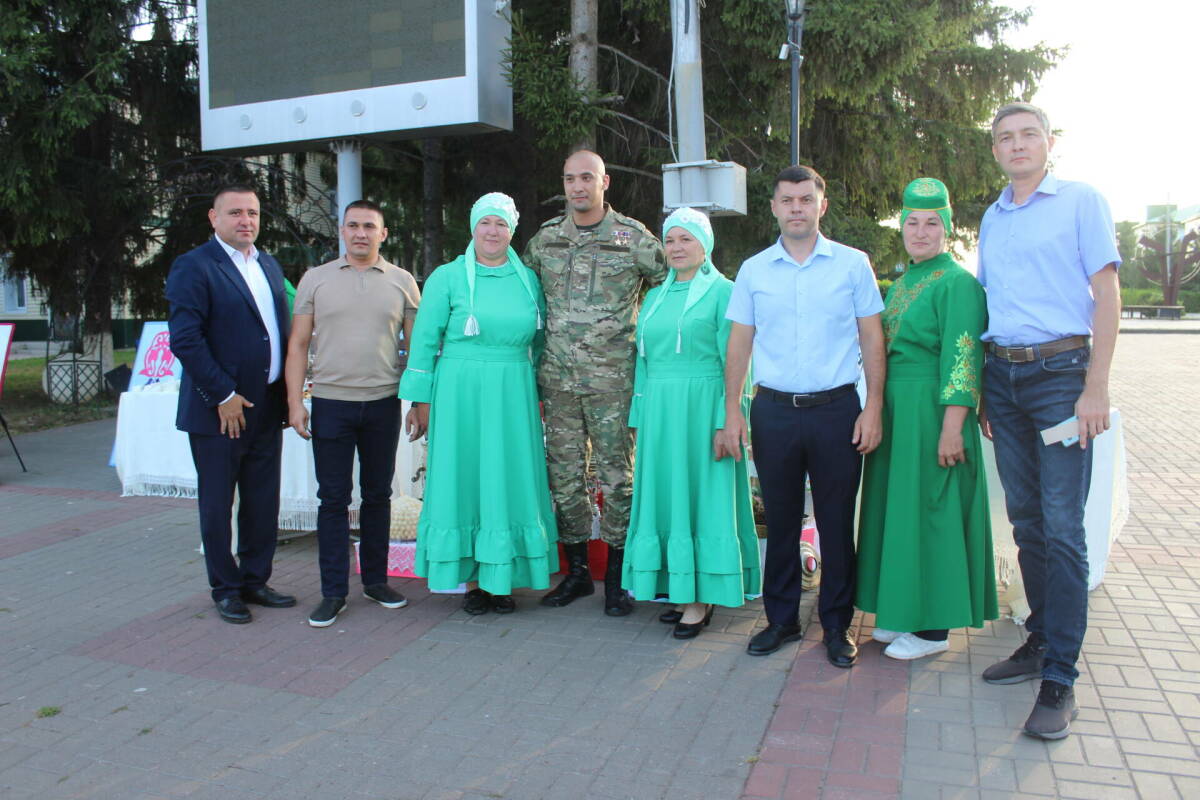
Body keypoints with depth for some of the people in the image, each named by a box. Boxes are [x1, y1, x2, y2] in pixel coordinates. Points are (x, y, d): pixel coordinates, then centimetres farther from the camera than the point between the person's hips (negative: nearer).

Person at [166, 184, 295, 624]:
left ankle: (255, 580, 26)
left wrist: (286, 390, 8)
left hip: (267, 407, 6)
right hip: (220, 408, -6)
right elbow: (185, 339, -15)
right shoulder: (193, 267, -8)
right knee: (217, 504, 7)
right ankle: (226, 589, 20)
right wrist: (223, 396, -16)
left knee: (263, 502, 12)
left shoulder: (269, 265, 14)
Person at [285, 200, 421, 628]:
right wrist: (294, 402, -2)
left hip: (383, 403, 1)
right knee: (333, 498, 3)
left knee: (378, 495, 11)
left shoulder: (402, 282, 6)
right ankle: (333, 592, 12)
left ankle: (375, 580, 25)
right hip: (330, 403, 0)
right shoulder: (315, 279, 6)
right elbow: (298, 345, 5)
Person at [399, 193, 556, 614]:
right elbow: (424, 340, -1)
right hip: (460, 393, -2)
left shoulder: (528, 279, 10)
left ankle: (500, 578, 17)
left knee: (509, 480, 5)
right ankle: (471, 579, 14)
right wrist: (420, 401, -5)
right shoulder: (447, 277, 1)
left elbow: (539, 340, 15)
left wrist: (539, 392, 12)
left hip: (514, 396, 3)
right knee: (464, 479, 2)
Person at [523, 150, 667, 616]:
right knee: (564, 476, 9)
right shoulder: (545, 238, 10)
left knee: (616, 476, 1)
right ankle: (576, 572, 23)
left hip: (612, 379, -3)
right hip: (558, 379, 4)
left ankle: (615, 577, 15)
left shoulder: (634, 237, -1)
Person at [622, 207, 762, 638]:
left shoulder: (722, 292, -2)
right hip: (659, 410, 6)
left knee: (701, 496, -1)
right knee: (664, 497, 7)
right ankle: (680, 590, 18)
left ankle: (702, 598, 7)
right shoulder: (654, 297, 16)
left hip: (702, 408, -6)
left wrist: (727, 422, -15)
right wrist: (640, 420, 12)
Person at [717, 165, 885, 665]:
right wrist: (732, 412, 1)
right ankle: (781, 618, 23)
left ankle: (837, 624, 20)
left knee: (837, 521, 5)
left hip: (836, 409, -1)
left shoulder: (853, 264, 4)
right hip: (774, 411, 1)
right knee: (780, 520, 9)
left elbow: (872, 339, 5)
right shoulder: (753, 270, 8)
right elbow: (739, 343, 8)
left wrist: (873, 408, -3)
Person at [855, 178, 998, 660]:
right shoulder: (901, 283, 15)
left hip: (931, 412, -8)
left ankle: (932, 628, 11)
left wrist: (951, 429, -22)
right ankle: (905, 612, 26)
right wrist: (878, 413, 13)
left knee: (929, 510, -1)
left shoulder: (957, 283, -10)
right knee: (899, 508, 13)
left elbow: (963, 361, -16)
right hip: (894, 412, 8)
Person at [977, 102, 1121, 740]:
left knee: (1062, 526, -7)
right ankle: (1041, 640, 25)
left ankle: (1059, 678, -1)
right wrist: (982, 390, 13)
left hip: (1060, 372, -5)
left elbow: (1106, 293, -5)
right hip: (1003, 375, 5)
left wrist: (1096, 388, -13)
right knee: (1025, 519, 11)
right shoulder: (991, 219, 16)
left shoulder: (1081, 201, 1)